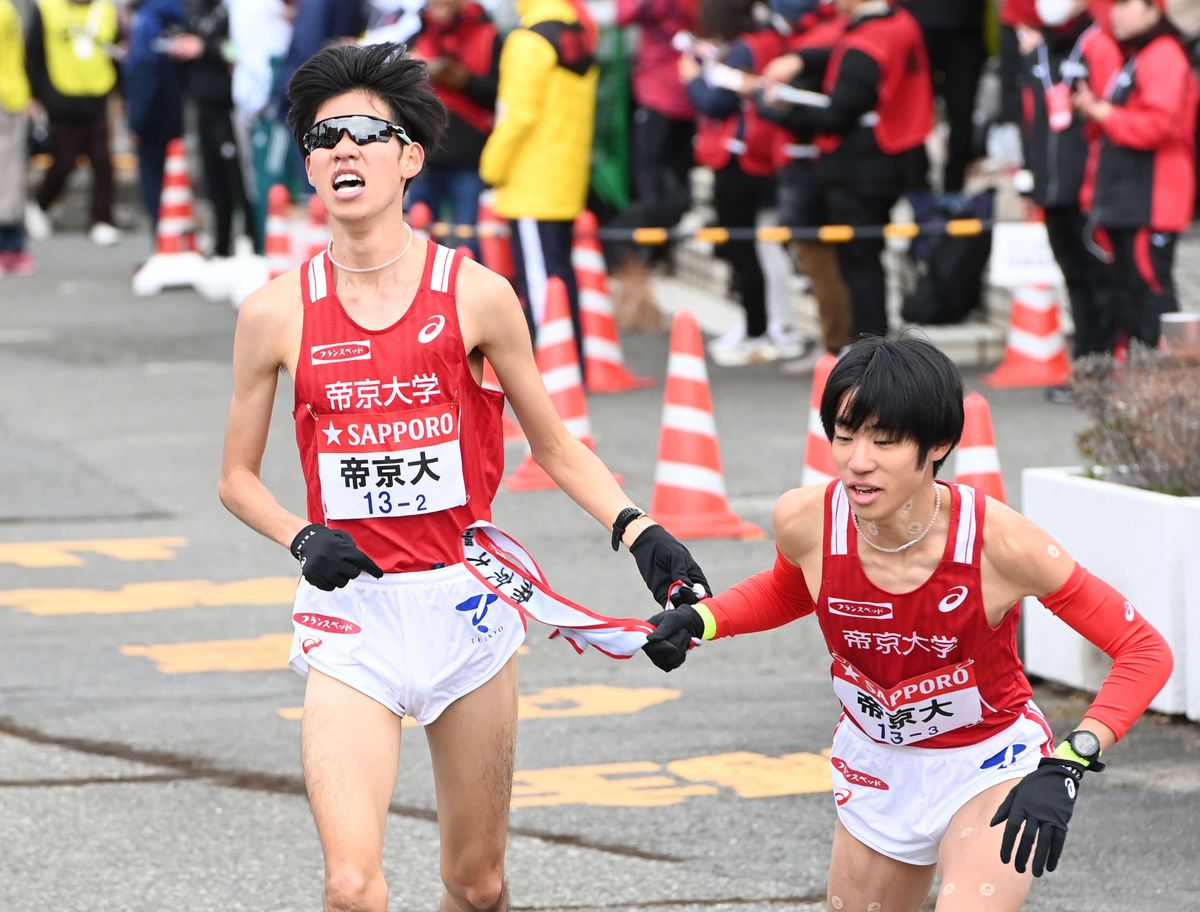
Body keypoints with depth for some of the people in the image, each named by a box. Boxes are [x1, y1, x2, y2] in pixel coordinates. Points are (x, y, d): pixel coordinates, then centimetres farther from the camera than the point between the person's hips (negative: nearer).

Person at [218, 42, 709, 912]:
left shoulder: (475, 295, -2)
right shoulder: (278, 312, -1)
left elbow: (554, 444, 8)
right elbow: (239, 476, 11)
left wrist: (641, 532, -7)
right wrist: (304, 538, -8)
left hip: (466, 603, 1)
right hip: (350, 614, -1)